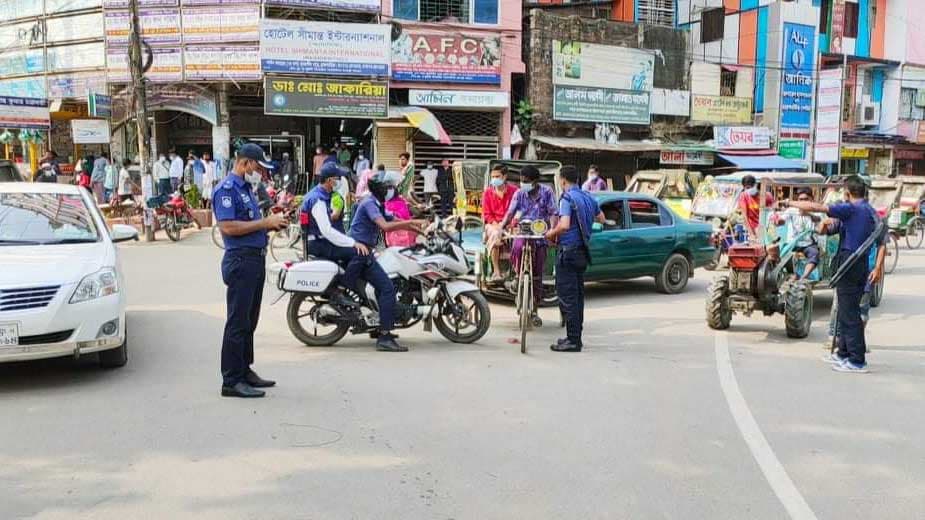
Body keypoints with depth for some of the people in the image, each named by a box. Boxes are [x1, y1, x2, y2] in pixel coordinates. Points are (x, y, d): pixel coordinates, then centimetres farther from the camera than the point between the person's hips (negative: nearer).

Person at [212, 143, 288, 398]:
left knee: (249, 320, 15)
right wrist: (265, 222, -18)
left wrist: (272, 223, 7)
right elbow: (228, 227, -22)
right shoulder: (226, 189, -12)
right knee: (238, 322, -6)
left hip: (255, 259, 10)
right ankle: (231, 381, -1)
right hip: (240, 260, -10)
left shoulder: (246, 188, 19)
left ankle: (244, 371, 26)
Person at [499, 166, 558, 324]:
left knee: (537, 275, 2)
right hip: (523, 232, 1)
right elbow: (510, 213, -4)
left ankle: (534, 311, 15)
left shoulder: (547, 192, -3)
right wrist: (500, 228, -19)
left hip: (540, 235, 0)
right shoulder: (519, 193, 2)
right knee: (518, 248, -38)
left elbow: (553, 213, -8)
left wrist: (552, 230, -25)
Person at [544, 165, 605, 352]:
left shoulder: (567, 198, -14)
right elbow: (601, 219, 23)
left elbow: (564, 225, -27)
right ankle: (576, 337, 20)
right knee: (578, 295, 14)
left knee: (567, 296, -5)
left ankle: (572, 340, -5)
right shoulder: (588, 197, 10)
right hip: (583, 251, 8)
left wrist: (551, 233, -9)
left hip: (568, 251, -8)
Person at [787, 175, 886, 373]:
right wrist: (878, 268, 12)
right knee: (848, 311, 18)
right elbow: (882, 243, 11)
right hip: (863, 265, 9)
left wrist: (790, 203, -5)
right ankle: (844, 353, 27)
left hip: (848, 264, -9)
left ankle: (857, 361, -1)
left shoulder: (851, 209, -12)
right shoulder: (872, 212, 12)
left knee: (849, 314, -4)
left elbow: (815, 207, -17)